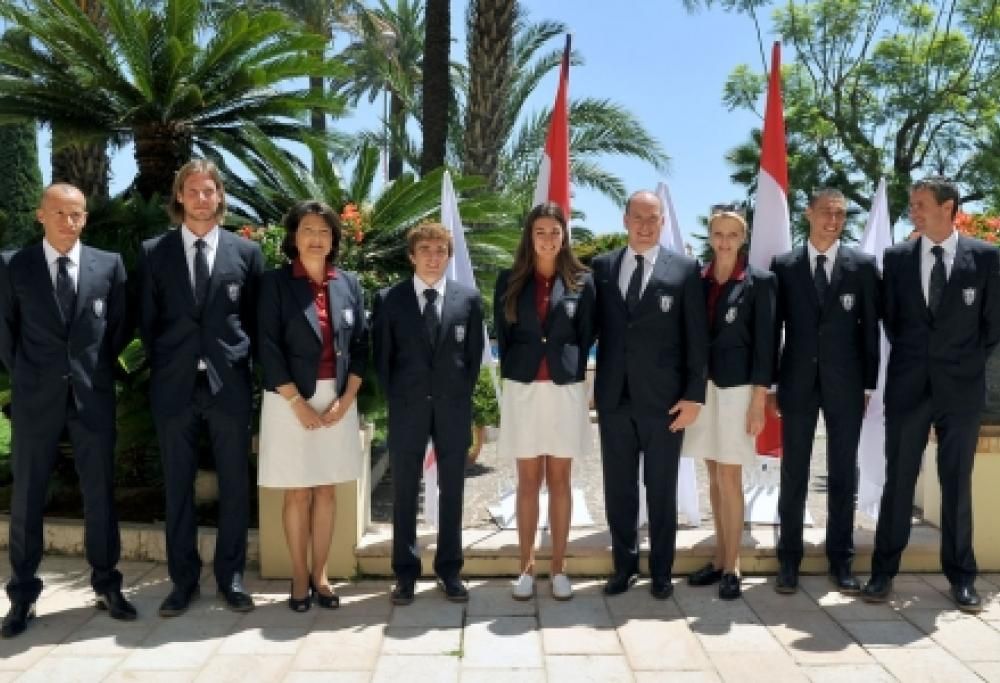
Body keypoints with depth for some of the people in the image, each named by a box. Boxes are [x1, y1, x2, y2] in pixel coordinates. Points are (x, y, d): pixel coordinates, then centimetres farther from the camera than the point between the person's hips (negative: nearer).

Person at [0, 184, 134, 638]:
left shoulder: (109, 264, 2)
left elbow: (120, 326, 9)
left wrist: (98, 368, 9)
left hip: (93, 395, 0)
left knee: (100, 491, 6)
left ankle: (106, 585, 19)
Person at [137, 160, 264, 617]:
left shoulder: (246, 251, 4)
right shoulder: (153, 252, 5)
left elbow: (255, 318, 7)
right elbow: (147, 320, 8)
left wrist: (239, 362, 1)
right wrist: (161, 367, 4)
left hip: (229, 384, 0)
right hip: (174, 385, 1)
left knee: (234, 486, 6)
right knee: (177, 487, 8)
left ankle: (231, 577, 19)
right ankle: (183, 579, 21)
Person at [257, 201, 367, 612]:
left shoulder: (349, 284, 6)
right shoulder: (275, 282, -3)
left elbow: (361, 345, 5)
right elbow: (268, 348, -8)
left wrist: (345, 399, -6)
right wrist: (298, 404, -14)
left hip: (338, 400, 3)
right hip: (290, 400, -3)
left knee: (325, 490, 9)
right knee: (298, 492, 5)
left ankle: (319, 574, 20)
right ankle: (299, 576, 18)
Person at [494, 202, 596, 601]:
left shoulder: (581, 282, 1)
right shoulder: (510, 281, 3)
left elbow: (586, 337, 5)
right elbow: (502, 336, 6)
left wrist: (570, 373, 2)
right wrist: (514, 375, 5)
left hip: (565, 390, 0)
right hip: (523, 390, 0)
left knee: (559, 480, 7)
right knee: (528, 481, 7)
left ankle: (558, 567, 16)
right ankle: (526, 567, 15)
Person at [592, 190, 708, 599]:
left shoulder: (684, 269, 0)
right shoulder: (602, 267, 7)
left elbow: (697, 337, -2)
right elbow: (594, 326, 8)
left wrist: (694, 395, -8)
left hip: (664, 398, -2)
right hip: (614, 396, 2)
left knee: (661, 489, 8)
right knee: (618, 487, 10)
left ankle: (661, 572, 22)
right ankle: (624, 566, 25)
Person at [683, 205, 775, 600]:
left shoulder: (759, 282, -3)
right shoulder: (697, 279, 7)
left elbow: (764, 342, -5)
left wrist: (759, 400, -10)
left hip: (737, 387, -4)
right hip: (702, 386, 4)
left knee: (730, 479, -3)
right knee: (714, 478, 10)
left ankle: (731, 568, 6)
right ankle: (720, 559, 20)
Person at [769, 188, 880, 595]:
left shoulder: (862, 265, 3)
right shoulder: (783, 265, 4)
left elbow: (870, 328, 3)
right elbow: (774, 326, 4)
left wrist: (869, 384, -1)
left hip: (845, 383, 0)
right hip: (798, 382, 0)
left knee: (843, 475, 7)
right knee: (793, 474, 5)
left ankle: (841, 560, 18)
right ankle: (789, 560, 14)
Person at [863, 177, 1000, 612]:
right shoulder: (896, 258, 3)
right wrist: (911, 358, 10)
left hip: (961, 387, -1)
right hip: (908, 385, 1)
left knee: (957, 483, 7)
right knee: (897, 480, 5)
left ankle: (961, 575, 19)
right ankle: (884, 570, 14)